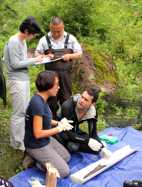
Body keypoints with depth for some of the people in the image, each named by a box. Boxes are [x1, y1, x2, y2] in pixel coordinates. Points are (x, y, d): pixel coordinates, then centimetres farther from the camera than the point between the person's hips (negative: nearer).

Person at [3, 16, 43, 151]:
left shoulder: (22, 41, 10)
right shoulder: (13, 41, -17)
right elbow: (15, 64, -19)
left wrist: (36, 59, 0)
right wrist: (34, 60, -14)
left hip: (24, 79, 9)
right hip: (17, 81, -9)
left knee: (24, 111, 16)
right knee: (19, 113, -2)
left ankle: (23, 138, 28)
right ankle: (16, 143, 9)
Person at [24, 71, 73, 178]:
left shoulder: (42, 99, -3)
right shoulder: (38, 103, -31)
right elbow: (38, 134, -28)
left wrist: (58, 123, -2)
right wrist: (59, 128, -18)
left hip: (46, 140, 9)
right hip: (37, 146, -9)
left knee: (67, 157, 20)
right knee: (64, 171, -4)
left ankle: (37, 159, 15)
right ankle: (34, 160, 3)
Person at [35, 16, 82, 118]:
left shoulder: (71, 38, 3)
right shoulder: (44, 39, 3)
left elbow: (79, 54, 8)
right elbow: (37, 55, 6)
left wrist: (70, 56, -12)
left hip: (66, 74, 0)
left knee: (66, 100, 5)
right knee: (51, 101, 5)